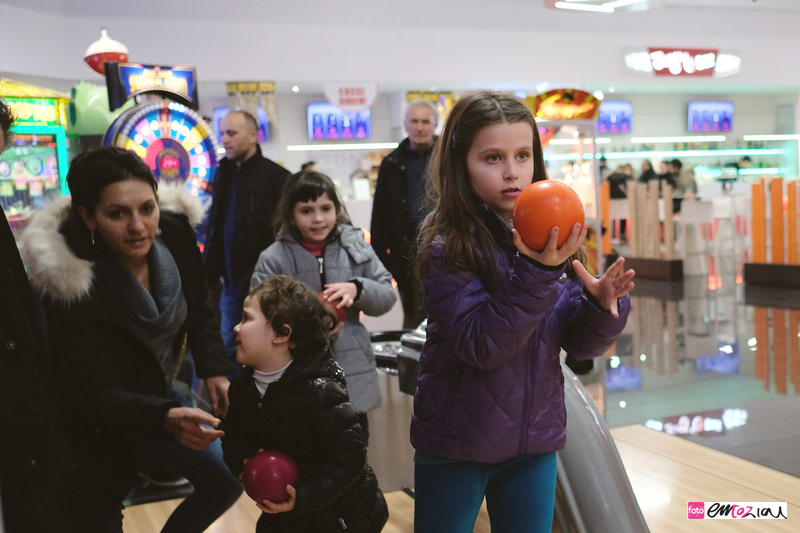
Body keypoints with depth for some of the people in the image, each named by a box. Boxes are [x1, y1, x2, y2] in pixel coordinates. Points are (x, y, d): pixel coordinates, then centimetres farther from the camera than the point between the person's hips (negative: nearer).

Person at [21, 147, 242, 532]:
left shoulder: (175, 234, -16)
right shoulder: (71, 283, -31)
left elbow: (199, 312, 3)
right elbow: (94, 395, -33)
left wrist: (215, 370, -10)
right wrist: (165, 419, -49)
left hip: (159, 396, 6)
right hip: (101, 426, -5)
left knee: (227, 482, 12)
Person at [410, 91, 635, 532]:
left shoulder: (549, 238, -2)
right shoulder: (447, 248, -16)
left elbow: (579, 344, -1)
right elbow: (479, 345, -24)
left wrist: (602, 307, -21)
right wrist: (535, 272, -31)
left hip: (536, 440, 4)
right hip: (457, 445, -4)